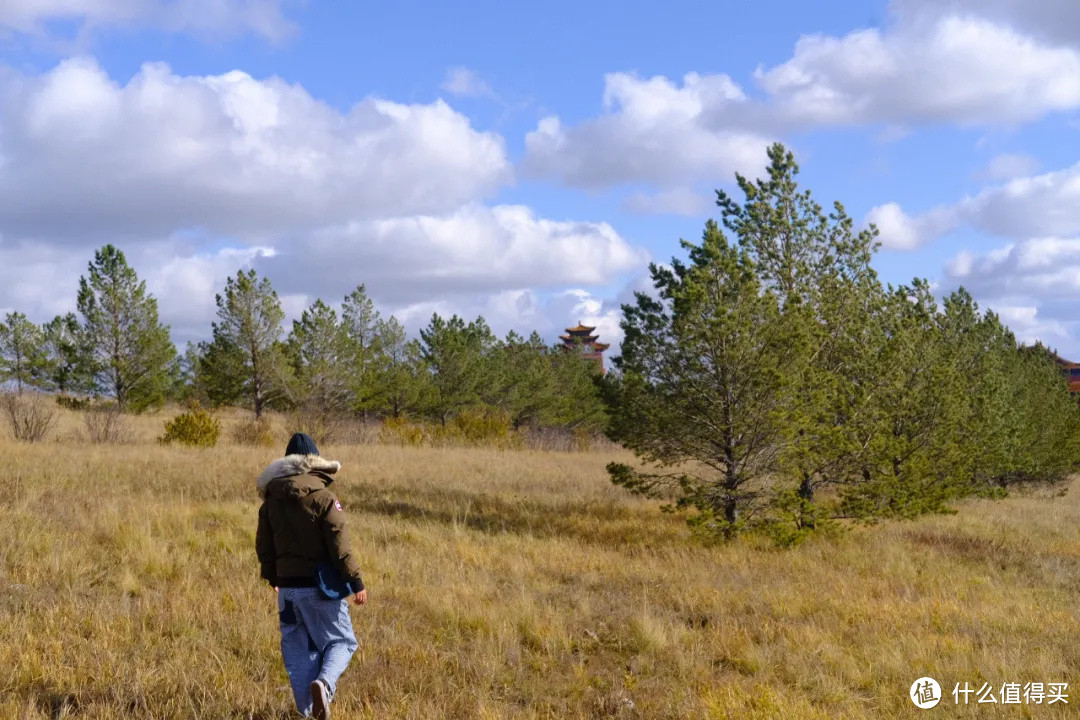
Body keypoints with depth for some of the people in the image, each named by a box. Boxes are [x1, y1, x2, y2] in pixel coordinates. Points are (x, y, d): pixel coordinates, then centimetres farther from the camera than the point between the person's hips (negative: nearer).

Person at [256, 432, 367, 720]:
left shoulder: (271, 500, 4)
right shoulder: (323, 497, -12)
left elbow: (264, 546, 11)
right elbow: (339, 545, -14)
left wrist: (272, 577, 26)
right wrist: (356, 581, -8)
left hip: (287, 585, 4)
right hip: (320, 585, -4)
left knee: (297, 647, 15)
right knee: (341, 641, 8)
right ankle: (324, 683, -19)